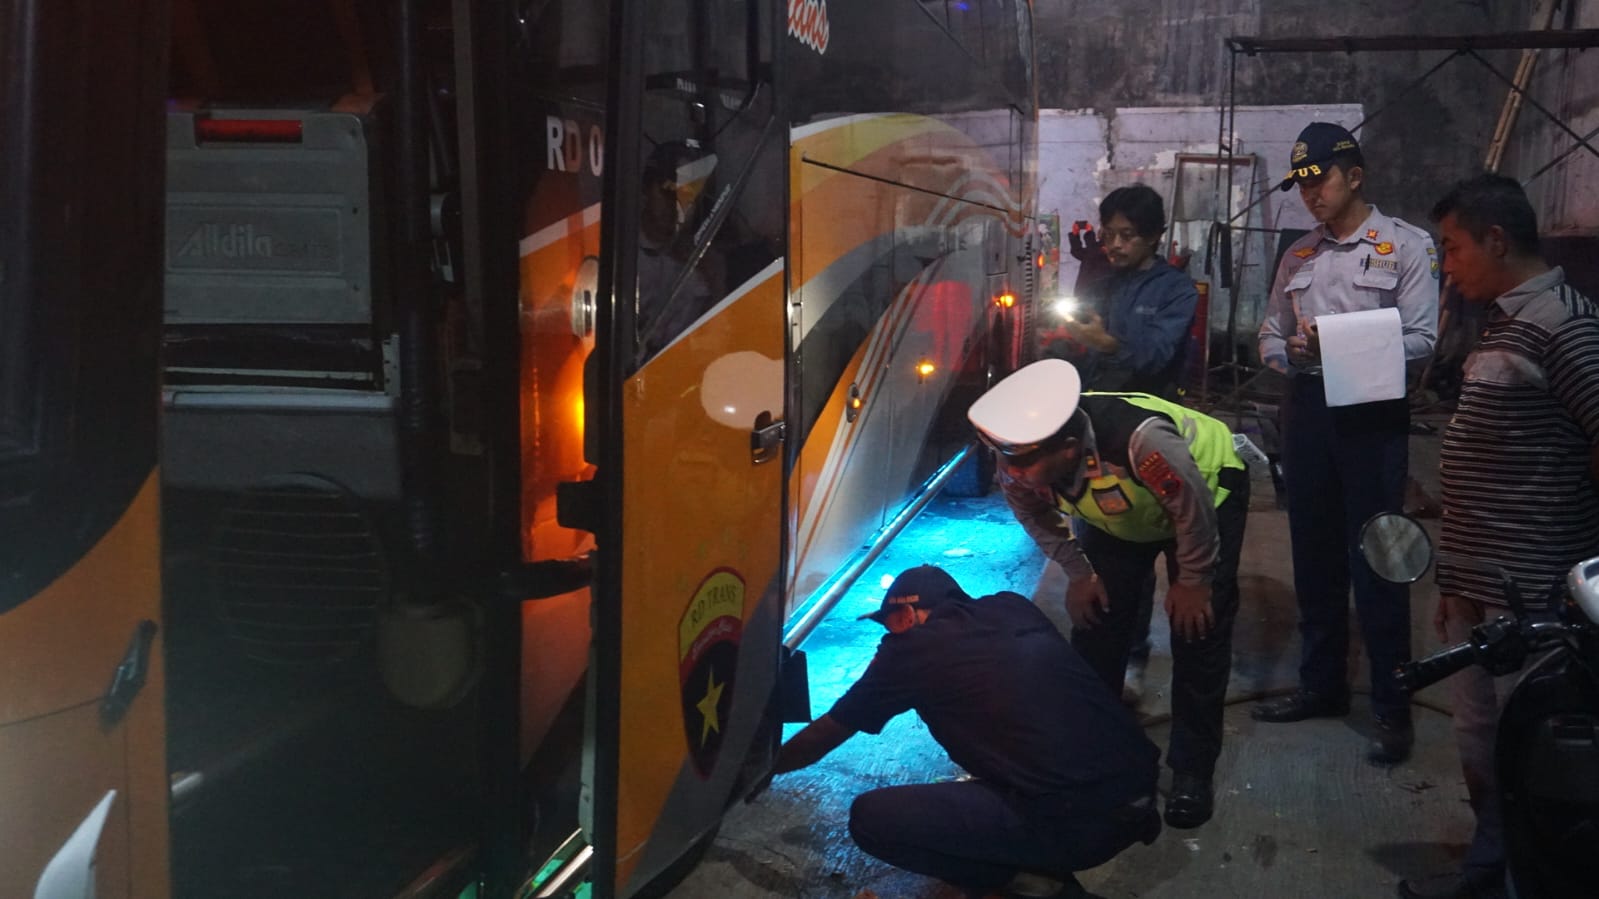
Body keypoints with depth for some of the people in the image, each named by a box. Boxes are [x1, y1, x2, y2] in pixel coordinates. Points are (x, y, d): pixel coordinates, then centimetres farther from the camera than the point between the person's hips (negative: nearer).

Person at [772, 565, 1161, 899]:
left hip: (1072, 822, -8)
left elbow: (829, 731, 17)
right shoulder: (1015, 607, 17)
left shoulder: (910, 646, 2)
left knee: (871, 818, -2)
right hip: (1139, 782, 8)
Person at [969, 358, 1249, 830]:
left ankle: (1193, 769, 3)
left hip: (1208, 492, -4)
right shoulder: (1019, 458, -31)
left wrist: (1192, 582, -16)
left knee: (1197, 629, -10)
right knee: (1095, 618, -1)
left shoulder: (1141, 442, -47)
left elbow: (1193, 512, -29)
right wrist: (1078, 572, -7)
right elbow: (1033, 513, -7)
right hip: (1118, 513, 5)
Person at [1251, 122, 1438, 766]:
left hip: (1372, 413, -6)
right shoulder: (1298, 255, 15)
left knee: (1375, 564, -5)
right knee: (1313, 555, 12)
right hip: (1307, 408, 6)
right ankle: (1321, 684, 25)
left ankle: (1393, 709, 4)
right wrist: (1293, 350, -7)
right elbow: (1270, 336, 16)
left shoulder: (1405, 247, -2)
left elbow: (1421, 340, -10)